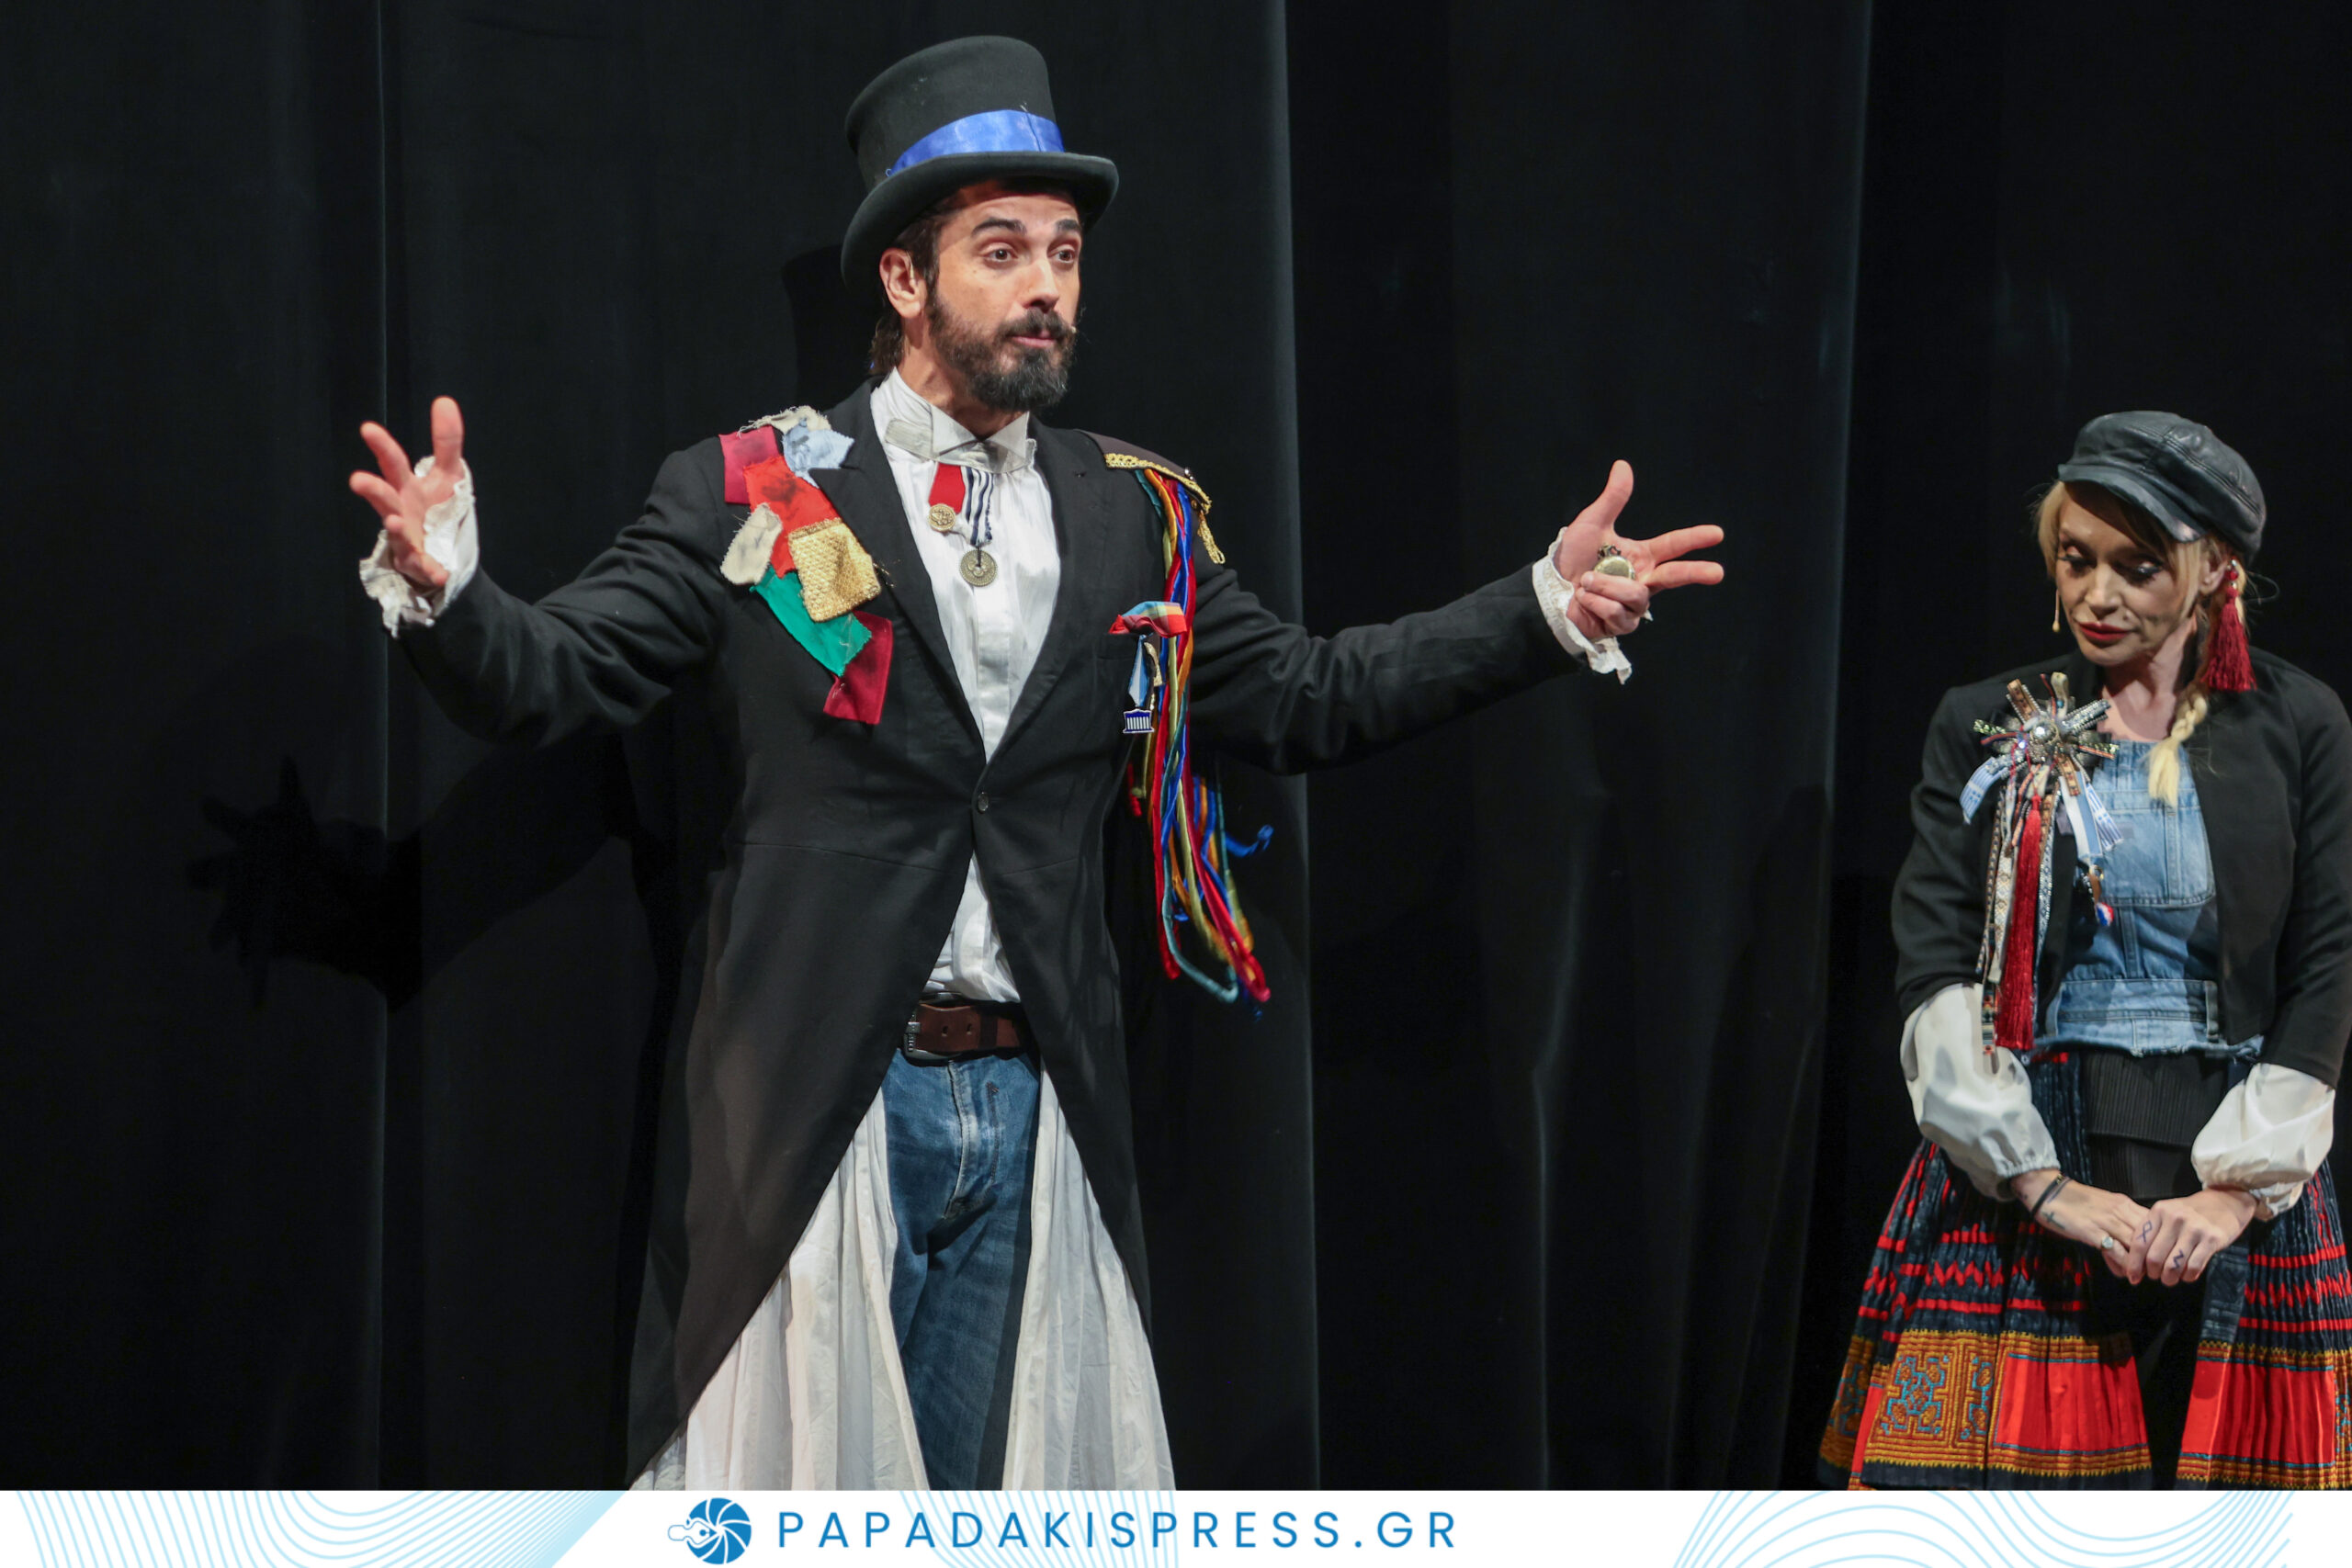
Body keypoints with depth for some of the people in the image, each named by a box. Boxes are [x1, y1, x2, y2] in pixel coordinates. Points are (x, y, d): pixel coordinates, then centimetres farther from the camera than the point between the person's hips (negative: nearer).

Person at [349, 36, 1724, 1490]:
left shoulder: (1136, 518, 9)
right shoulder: (752, 493, -3)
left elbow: (1303, 696, 12)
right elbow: (552, 674, -6)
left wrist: (1548, 608, 4)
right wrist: (443, 588, -28)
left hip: (1035, 1105, 4)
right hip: (819, 1092, -4)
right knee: (797, 1497, 2)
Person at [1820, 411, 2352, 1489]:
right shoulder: (1984, 732, 7)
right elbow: (1932, 968, -1)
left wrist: (2242, 1188, -9)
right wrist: (2041, 1183, -11)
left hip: (2232, 1175, 0)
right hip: (2014, 1179, 0)